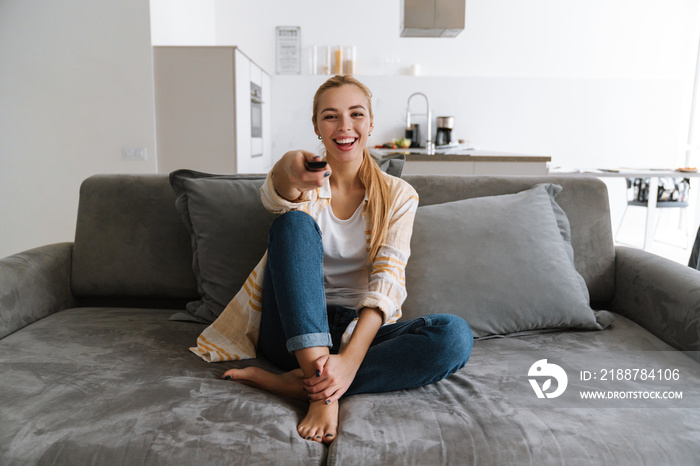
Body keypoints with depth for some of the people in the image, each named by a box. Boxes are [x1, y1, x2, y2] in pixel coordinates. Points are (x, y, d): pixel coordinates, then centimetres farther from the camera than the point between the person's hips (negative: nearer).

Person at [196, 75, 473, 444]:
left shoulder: (398, 195, 1)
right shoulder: (303, 181, 2)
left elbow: (387, 282, -12)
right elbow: (274, 198, -24)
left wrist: (350, 358, -27)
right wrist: (288, 171, -50)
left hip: (362, 331, 1)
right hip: (296, 332, 0)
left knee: (454, 336, -27)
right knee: (294, 222, -24)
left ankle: (297, 383, -26)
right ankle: (323, 390, -33)